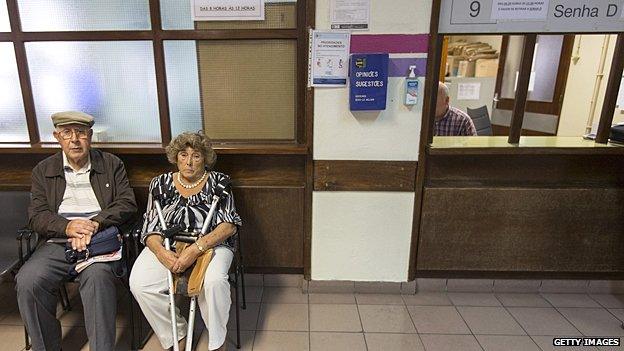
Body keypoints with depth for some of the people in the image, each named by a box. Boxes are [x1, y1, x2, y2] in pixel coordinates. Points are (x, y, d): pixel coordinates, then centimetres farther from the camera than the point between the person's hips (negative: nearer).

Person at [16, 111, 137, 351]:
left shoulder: (112, 164, 10)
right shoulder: (43, 171, 14)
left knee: (97, 276, -33)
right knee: (27, 281, -24)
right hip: (58, 242, 3)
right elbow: (36, 216, 6)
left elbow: (127, 203, 1)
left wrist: (94, 224, -14)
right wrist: (68, 227, -15)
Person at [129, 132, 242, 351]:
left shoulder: (218, 181, 2)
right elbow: (150, 227, 4)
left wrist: (196, 249, -22)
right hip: (166, 247, 3)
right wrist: (162, 253, -19)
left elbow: (229, 224, -8)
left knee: (214, 281, -33)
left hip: (211, 245, -2)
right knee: (139, 284, -24)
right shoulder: (161, 183, 10)